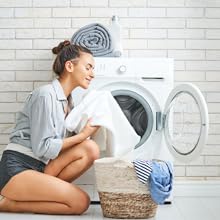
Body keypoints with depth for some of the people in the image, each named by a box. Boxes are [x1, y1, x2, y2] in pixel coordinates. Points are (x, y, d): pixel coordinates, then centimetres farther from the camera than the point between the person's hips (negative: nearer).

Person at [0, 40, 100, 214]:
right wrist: (83, 135, -11)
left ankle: (42, 190, -5)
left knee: (90, 149, -11)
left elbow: (61, 143, 11)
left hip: (39, 168, 8)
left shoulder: (67, 100, 13)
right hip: (16, 169, -8)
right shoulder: (46, 95, -14)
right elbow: (42, 148, -16)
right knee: (81, 202, -18)